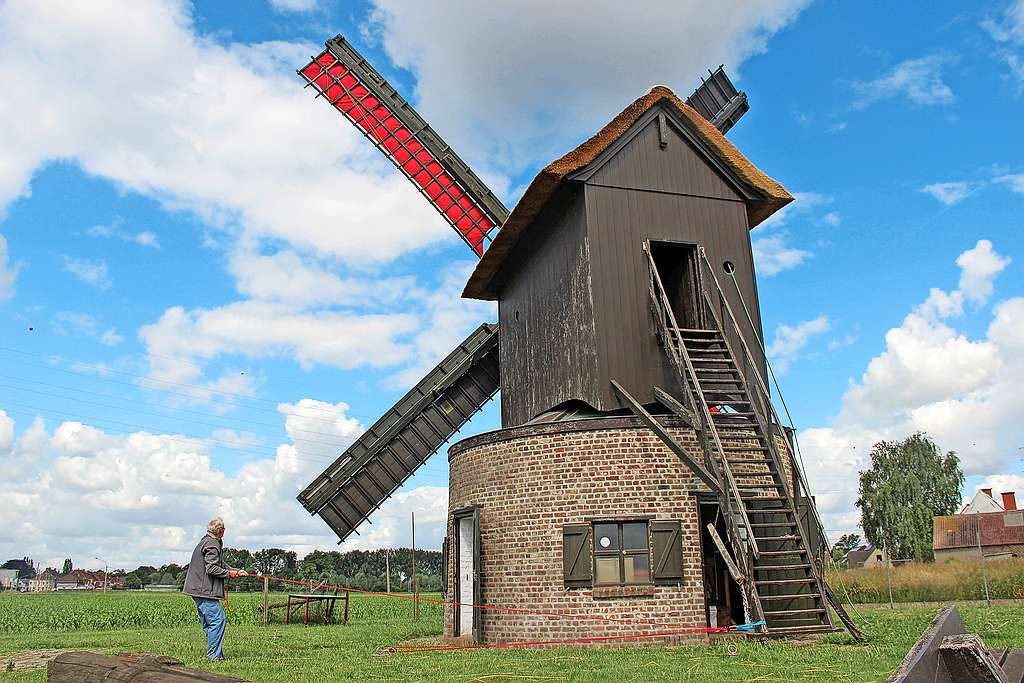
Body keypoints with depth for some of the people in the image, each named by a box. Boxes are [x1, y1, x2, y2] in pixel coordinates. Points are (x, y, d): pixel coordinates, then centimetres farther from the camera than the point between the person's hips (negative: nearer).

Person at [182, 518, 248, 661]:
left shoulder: (207, 542, 20)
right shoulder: (212, 545, -13)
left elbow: (221, 564, 24)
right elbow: (211, 568, -21)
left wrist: (236, 571, 17)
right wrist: (228, 573, -9)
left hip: (199, 590, 11)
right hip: (205, 590, -11)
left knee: (209, 623, 12)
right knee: (217, 620, -9)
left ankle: (215, 654, 17)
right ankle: (214, 656, -6)